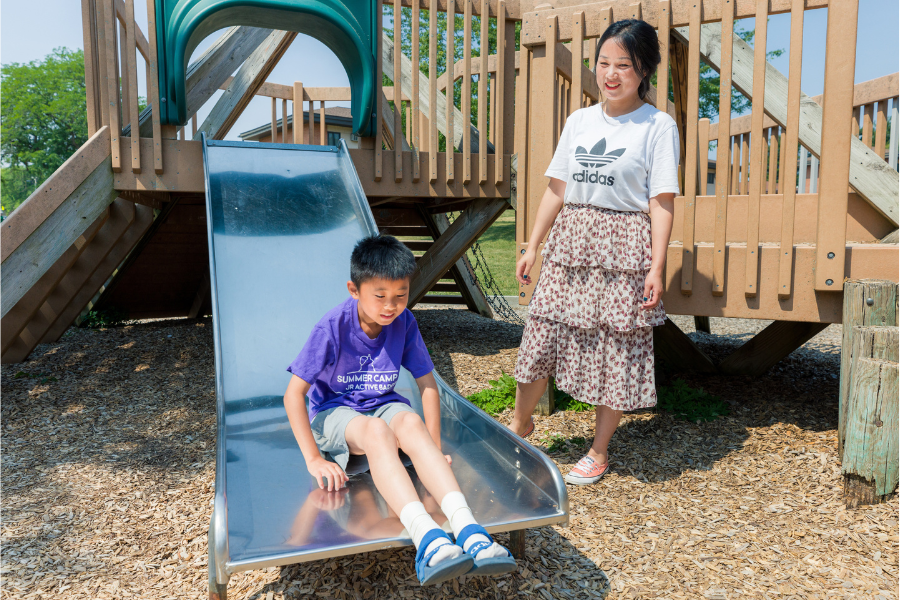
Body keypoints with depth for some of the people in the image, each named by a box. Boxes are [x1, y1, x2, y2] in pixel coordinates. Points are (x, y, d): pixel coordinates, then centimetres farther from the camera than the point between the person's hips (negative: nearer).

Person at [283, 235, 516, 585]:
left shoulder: (404, 323, -10)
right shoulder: (333, 327, -20)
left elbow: (427, 385, -2)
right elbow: (293, 394, -18)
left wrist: (435, 451, -6)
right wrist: (313, 460, -20)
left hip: (383, 405, 3)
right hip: (333, 411, -2)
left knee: (410, 421, -34)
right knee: (376, 430, -37)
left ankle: (466, 527, -49)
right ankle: (425, 536, -56)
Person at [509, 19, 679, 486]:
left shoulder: (658, 126, -2)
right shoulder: (579, 121, 11)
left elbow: (661, 202, -6)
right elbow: (557, 189, 12)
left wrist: (657, 265, -14)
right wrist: (532, 246, 8)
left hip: (623, 246, -3)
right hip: (570, 241, 4)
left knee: (616, 346, 3)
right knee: (542, 333, 4)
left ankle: (599, 451, 20)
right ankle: (521, 421, 29)